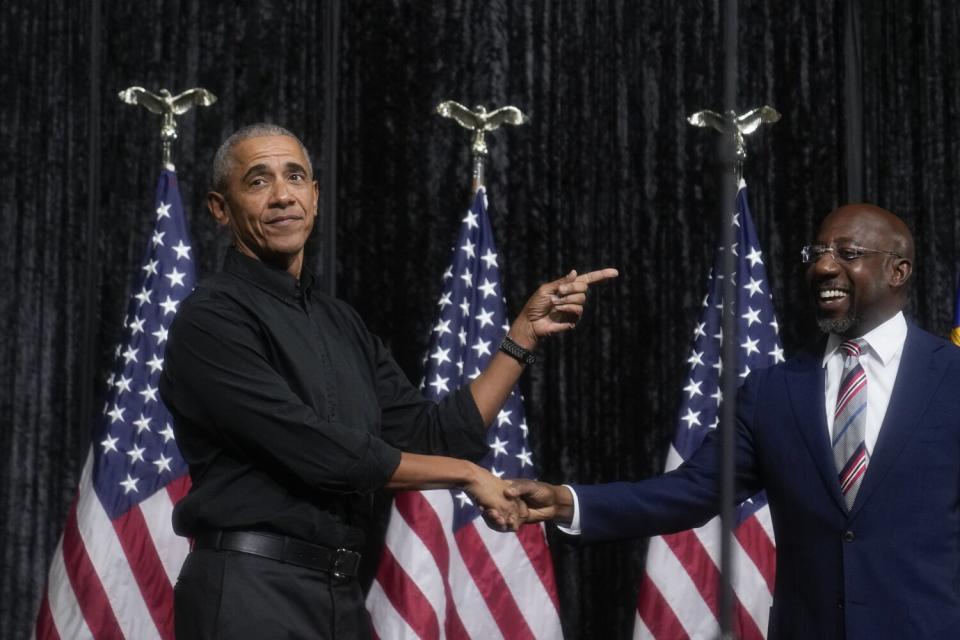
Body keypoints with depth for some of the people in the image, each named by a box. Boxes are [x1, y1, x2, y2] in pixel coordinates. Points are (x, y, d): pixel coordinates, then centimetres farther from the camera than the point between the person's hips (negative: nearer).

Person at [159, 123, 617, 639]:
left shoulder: (340, 323, 14)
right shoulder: (211, 318, -10)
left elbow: (433, 435, 13)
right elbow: (313, 451, -18)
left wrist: (525, 332, 9)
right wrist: (466, 474, -8)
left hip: (341, 590, 7)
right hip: (252, 590, -7)